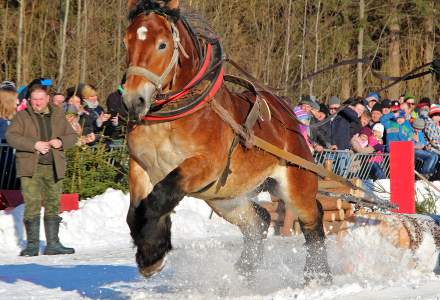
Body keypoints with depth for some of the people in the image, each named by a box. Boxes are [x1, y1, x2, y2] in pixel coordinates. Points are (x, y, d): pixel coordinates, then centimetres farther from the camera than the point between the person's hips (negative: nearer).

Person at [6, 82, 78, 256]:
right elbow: (11, 136, -8)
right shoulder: (22, 116, 3)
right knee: (32, 205, -9)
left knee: (53, 205, 6)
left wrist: (61, 142, -5)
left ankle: (53, 244, 12)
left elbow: (72, 136, 18)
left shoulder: (58, 116, 14)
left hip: (54, 168, 4)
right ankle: (32, 245, -5)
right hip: (30, 168, -4)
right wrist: (34, 145, -18)